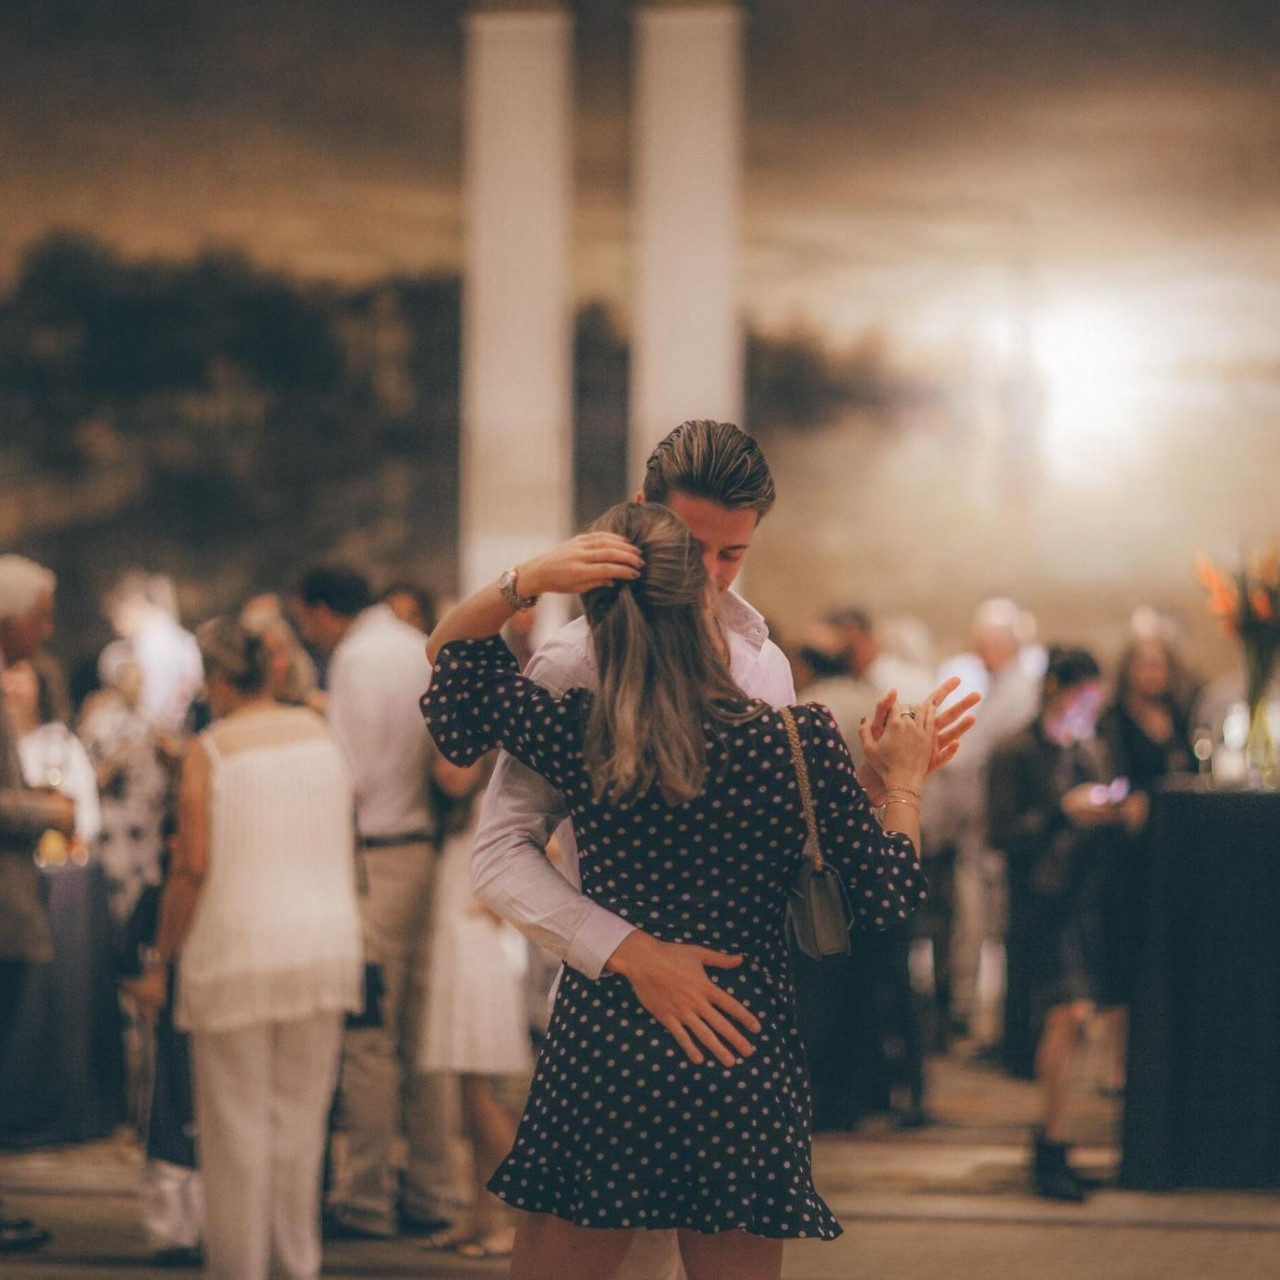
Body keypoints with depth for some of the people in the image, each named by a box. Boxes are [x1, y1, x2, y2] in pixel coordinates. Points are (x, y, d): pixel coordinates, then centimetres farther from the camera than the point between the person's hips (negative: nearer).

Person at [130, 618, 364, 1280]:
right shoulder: (319, 731, 7)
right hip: (325, 945, 5)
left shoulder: (209, 751, -9)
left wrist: (161, 959, -6)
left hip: (238, 947, -5)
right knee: (300, 1114, 13)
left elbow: (193, 868, -13)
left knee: (236, 1121, 3)